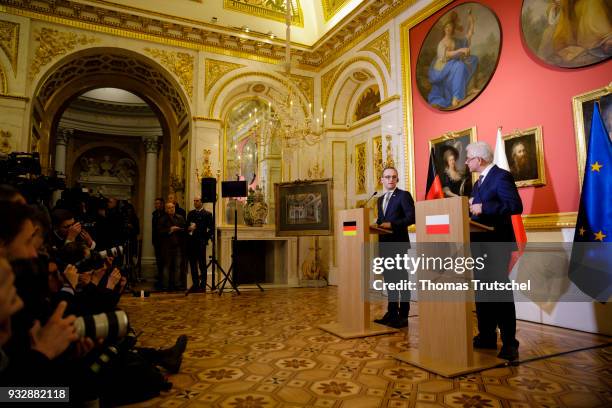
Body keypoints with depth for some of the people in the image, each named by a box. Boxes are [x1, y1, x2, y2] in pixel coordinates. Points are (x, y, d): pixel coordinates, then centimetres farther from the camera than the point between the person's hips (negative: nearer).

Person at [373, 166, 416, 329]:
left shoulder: (404, 195, -4)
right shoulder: (380, 199, 17)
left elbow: (411, 217, -13)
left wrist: (392, 224, -21)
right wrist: (377, 226, -1)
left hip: (399, 243, -7)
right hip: (385, 244, 7)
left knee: (401, 280, 0)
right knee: (389, 279, 12)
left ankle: (403, 316, 7)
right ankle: (391, 313, 21)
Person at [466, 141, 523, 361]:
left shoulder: (501, 176, -11)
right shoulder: (480, 181, 17)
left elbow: (515, 206, -22)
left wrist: (484, 208, -26)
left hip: (496, 244, -9)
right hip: (480, 244, 9)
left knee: (500, 291, -3)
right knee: (482, 290, 13)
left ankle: (509, 343, 7)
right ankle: (487, 336, 24)